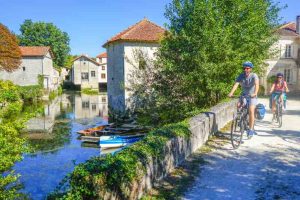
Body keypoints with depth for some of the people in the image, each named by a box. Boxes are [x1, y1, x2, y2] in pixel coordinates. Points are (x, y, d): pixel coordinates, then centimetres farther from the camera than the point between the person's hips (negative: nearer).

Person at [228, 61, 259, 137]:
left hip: (252, 96, -3)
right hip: (244, 95, 4)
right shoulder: (241, 76, -9)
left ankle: (251, 129, -11)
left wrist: (255, 93, -52)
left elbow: (257, 84, -33)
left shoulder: (254, 75, -17)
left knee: (251, 111, -19)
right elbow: (236, 84, -23)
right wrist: (231, 93, -40)